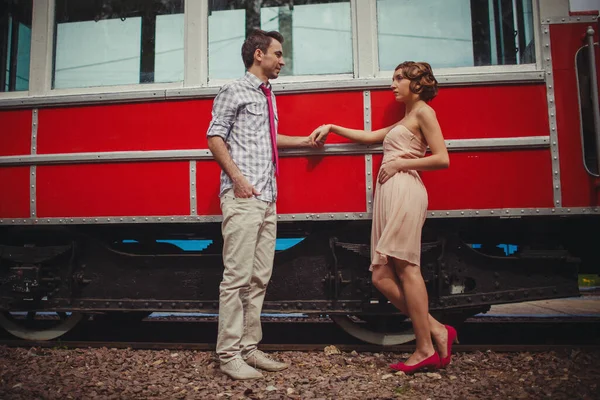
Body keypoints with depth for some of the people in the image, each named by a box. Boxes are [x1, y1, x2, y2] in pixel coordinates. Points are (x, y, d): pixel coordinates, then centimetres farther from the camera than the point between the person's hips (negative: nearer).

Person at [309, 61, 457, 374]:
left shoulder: (423, 111, 5)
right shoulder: (403, 122, 31)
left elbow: (442, 159, -5)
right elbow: (367, 136, 34)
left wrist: (400, 163, -6)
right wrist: (332, 128, 29)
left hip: (404, 191, -9)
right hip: (387, 195, 9)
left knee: (405, 267, -12)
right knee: (381, 276, 0)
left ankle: (426, 350, -5)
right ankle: (437, 330, 3)